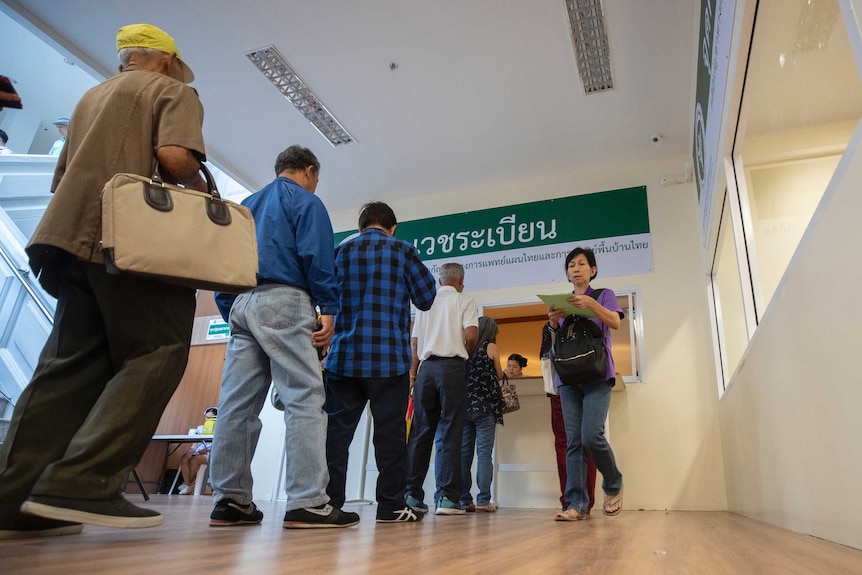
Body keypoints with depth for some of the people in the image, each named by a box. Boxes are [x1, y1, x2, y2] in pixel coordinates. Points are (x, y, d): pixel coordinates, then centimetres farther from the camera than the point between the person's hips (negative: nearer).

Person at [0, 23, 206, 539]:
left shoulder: (93, 96, 29)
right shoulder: (173, 92, 6)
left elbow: (62, 174, 29)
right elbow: (176, 158, -14)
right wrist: (201, 188, 4)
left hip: (70, 235, 8)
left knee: (71, 365, 7)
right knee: (156, 356, -6)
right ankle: (81, 483, -16)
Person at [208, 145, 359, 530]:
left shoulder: (246, 205, 26)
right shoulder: (306, 201, 6)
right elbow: (316, 257, -10)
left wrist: (232, 316, 20)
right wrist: (328, 310, -11)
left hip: (241, 304, 8)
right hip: (283, 301, -7)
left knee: (237, 404, 4)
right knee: (305, 399, -10)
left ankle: (229, 500, 7)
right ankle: (308, 503, -14)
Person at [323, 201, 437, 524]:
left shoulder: (340, 252, 9)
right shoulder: (402, 251, 1)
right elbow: (426, 298, 5)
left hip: (344, 355, 3)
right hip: (389, 358, -2)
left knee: (337, 429, 6)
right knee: (390, 431, 3)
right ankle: (391, 505, 8)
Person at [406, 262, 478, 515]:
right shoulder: (464, 301, 5)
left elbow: (414, 341, 11)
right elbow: (471, 334, -10)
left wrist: (413, 372, 15)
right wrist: (466, 352, 10)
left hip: (427, 366, 4)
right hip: (452, 366, -3)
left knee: (420, 431, 7)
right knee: (449, 433, -2)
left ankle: (412, 494, 8)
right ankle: (447, 497, -3)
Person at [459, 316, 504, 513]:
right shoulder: (491, 347, 2)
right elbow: (499, 375, 8)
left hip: (464, 406, 4)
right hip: (485, 406, -4)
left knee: (464, 453, 5)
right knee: (484, 453, -3)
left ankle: (463, 499, 6)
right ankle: (483, 500, -6)